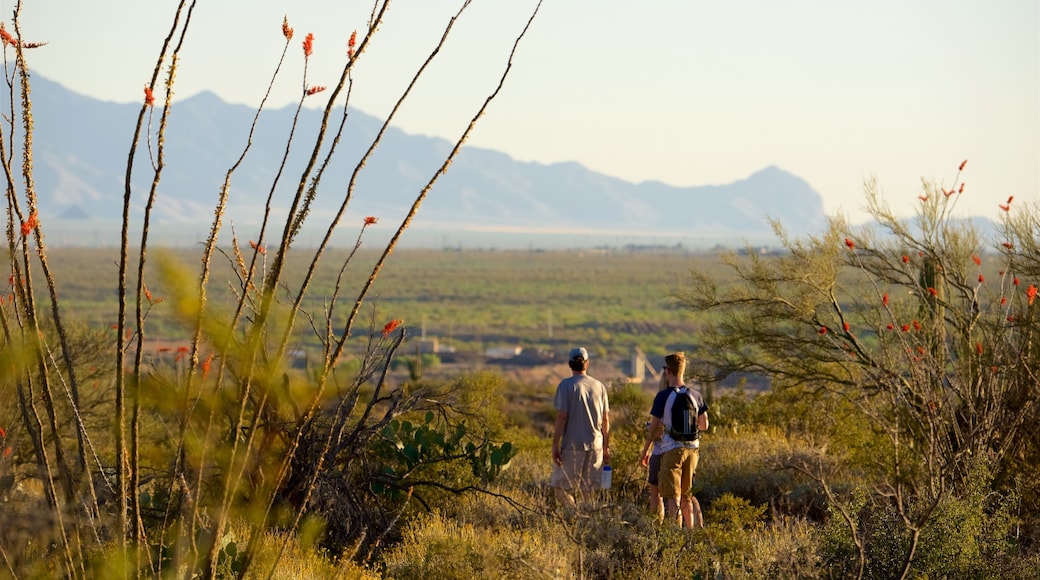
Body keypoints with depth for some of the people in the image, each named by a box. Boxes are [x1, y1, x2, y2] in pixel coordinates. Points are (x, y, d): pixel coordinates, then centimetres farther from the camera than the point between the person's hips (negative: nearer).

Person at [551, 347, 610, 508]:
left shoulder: (566, 385, -6)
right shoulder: (599, 386, 7)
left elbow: (561, 417, -11)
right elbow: (606, 419, 10)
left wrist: (555, 445, -8)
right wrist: (606, 447, 17)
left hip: (573, 445, -4)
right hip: (595, 445, 5)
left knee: (561, 486, 0)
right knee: (588, 490, 12)